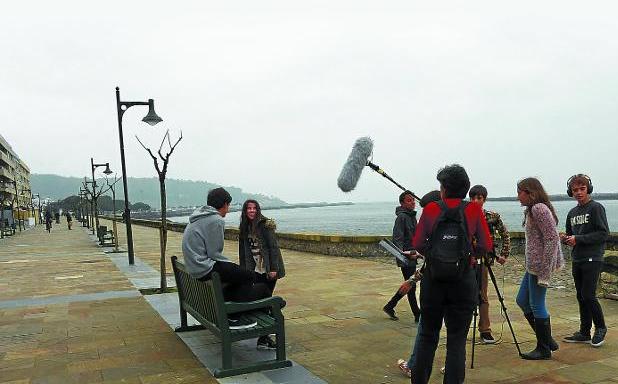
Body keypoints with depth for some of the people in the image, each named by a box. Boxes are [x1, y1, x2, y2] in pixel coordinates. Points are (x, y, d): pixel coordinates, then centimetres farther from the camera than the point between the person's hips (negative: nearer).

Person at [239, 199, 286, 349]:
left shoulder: (265, 224, -10)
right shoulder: (245, 227, 10)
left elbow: (273, 247, -13)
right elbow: (243, 250, 14)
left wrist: (273, 268, -17)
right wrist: (243, 269, 10)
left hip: (268, 269, -6)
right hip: (255, 269, 6)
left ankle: (263, 338, -4)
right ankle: (264, 333, 15)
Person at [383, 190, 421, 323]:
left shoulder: (412, 216, 15)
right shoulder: (402, 217, -14)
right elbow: (397, 239, -20)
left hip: (412, 256, 10)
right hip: (405, 258, -10)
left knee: (410, 285, 15)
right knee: (411, 286, -2)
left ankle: (389, 307, 25)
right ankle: (418, 316, 7)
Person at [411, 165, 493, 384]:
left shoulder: (431, 209, -2)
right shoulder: (474, 210, -2)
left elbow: (417, 244, -5)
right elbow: (486, 246, -3)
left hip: (432, 279, 1)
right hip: (463, 281, -1)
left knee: (427, 335, 14)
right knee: (457, 339, 7)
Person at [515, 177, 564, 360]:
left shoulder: (539, 209, -15)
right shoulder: (532, 209, 16)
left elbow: (552, 239, -21)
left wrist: (544, 272, -22)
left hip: (540, 265, -10)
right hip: (533, 266, 10)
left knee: (536, 306, -1)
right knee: (522, 301, 15)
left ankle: (544, 349, 13)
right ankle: (547, 340, 25)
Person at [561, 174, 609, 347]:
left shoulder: (596, 208, -6)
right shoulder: (572, 213, 15)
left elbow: (604, 234, -13)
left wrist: (578, 239, -17)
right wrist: (565, 239, -1)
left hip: (592, 260, -7)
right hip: (577, 260, 7)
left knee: (588, 296, -9)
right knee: (581, 297, 10)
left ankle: (600, 328, 12)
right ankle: (584, 332, 18)